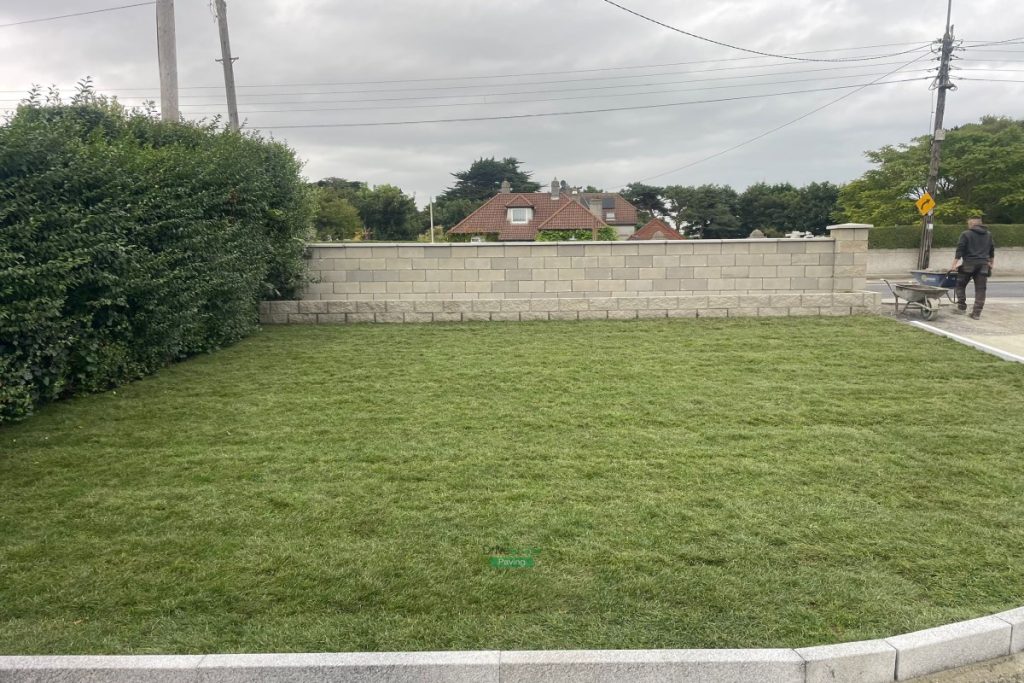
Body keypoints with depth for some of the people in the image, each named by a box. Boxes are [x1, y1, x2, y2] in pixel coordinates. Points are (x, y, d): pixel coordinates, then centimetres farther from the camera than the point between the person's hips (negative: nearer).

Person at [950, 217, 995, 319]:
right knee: (980, 289, 4)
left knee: (960, 285, 12)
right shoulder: (988, 235, 15)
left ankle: (962, 307, 7)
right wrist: (991, 264, 31)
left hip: (968, 264, -4)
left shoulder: (966, 234, -1)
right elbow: (992, 251, 22)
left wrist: (954, 265, -7)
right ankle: (976, 313, 1)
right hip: (983, 265, 4)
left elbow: (959, 251, -7)